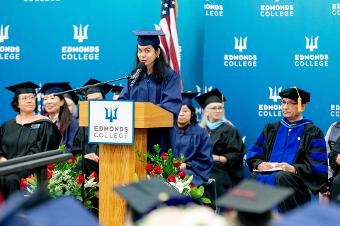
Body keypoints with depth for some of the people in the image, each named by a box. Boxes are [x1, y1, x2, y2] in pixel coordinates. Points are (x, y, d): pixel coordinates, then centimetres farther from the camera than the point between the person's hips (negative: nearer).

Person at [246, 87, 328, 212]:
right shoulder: (271, 129, 25)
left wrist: (294, 168, -18)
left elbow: (318, 166, -1)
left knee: (280, 179, -37)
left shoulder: (312, 133, 11)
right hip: (267, 176, 3)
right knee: (255, 180, -31)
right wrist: (259, 164, -7)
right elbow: (253, 153, 16)